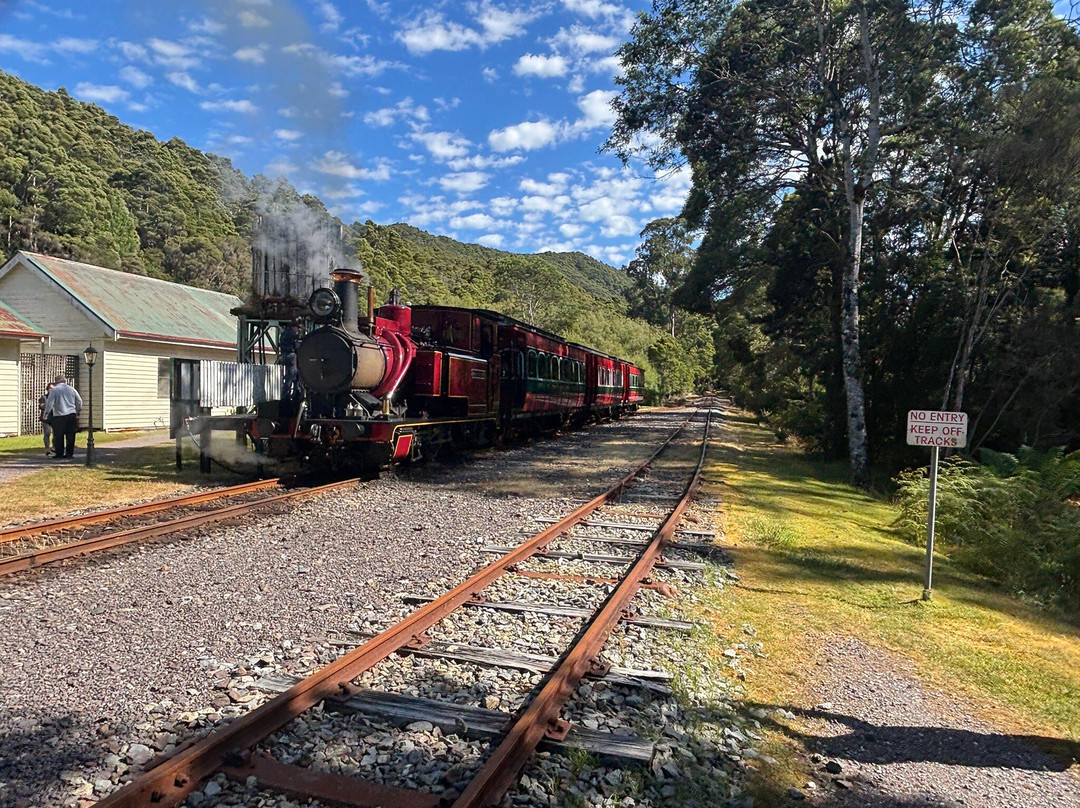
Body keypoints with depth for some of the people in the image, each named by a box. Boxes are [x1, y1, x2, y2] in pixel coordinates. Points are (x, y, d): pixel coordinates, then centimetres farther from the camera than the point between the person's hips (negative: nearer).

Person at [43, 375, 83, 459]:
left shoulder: (54, 390, -3)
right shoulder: (71, 389, 9)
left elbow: (49, 403, -8)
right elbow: (79, 401, 13)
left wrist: (46, 413, 3)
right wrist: (78, 411, 26)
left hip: (59, 415, -3)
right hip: (72, 414, 3)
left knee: (58, 436, 3)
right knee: (70, 435, 6)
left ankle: (59, 453, 4)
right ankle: (70, 453, 8)